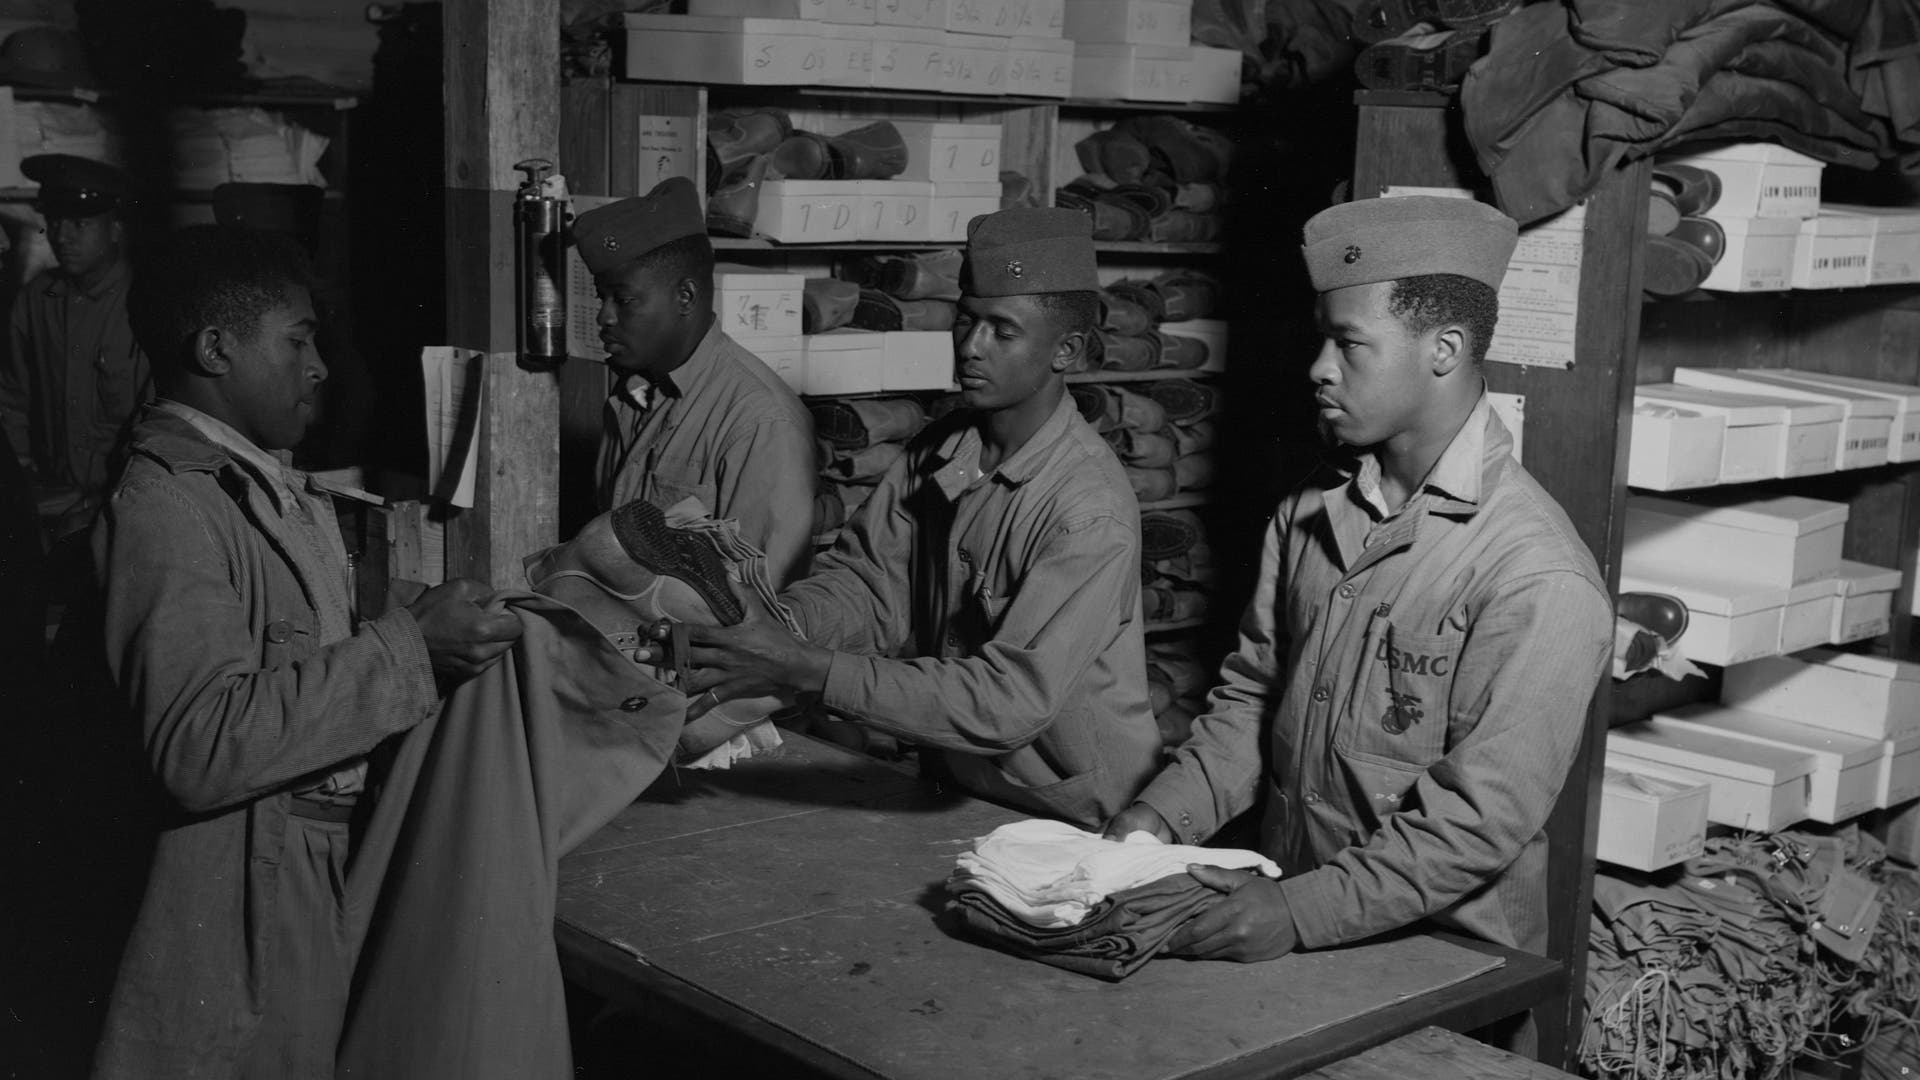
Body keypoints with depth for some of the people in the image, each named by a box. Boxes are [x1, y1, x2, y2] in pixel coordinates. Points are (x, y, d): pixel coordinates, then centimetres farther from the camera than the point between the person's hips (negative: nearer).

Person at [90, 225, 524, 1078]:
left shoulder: (265, 487, 15)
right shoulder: (164, 504, -17)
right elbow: (201, 746, -27)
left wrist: (437, 633, 3)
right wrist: (405, 647, -24)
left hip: (327, 870, 9)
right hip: (246, 897, -9)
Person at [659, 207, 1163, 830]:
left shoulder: (1091, 512, -21)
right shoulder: (938, 452, 3)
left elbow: (1014, 698, -27)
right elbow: (868, 581, 0)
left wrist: (808, 671, -31)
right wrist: (762, 623, -21)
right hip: (952, 793, 6)